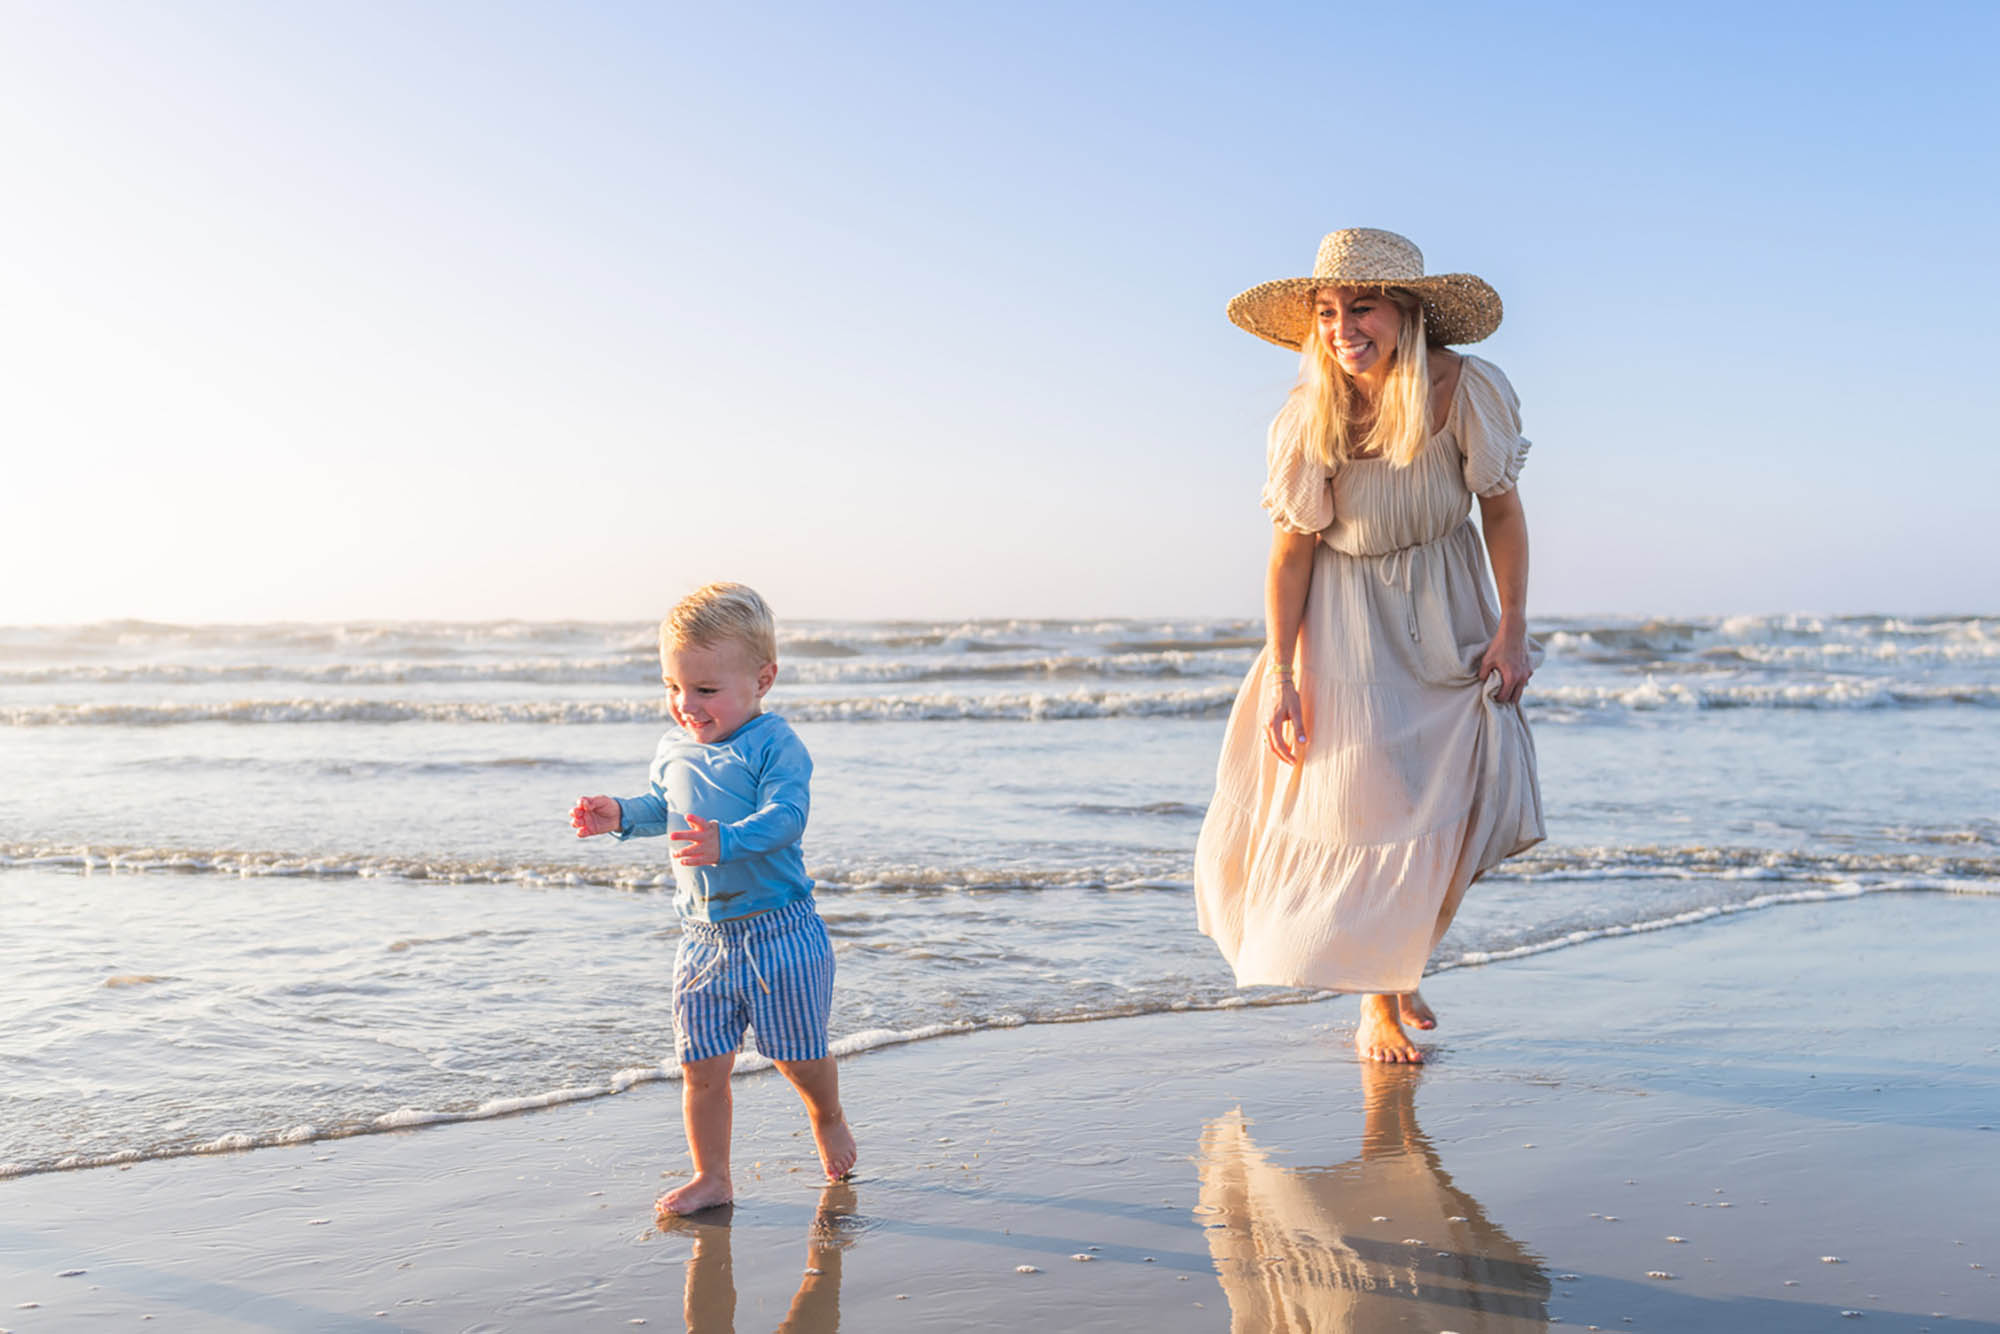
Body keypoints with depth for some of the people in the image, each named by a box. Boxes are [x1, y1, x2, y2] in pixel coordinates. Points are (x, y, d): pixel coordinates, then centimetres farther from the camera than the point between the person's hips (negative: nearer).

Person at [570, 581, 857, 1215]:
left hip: (779, 931, -5)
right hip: (704, 938, 5)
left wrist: (727, 842, -41)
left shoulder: (774, 745, -14)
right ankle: (711, 1177, 20)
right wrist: (621, 815, 8)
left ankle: (829, 1120, 40)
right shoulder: (673, 750, 8)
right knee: (701, 1066, 4)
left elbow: (786, 814, -27)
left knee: (798, 1055, 9)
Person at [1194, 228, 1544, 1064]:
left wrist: (1512, 627, -7)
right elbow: (1290, 553, -13)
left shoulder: (1467, 390, -16)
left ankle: (1399, 964, 27)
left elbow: (1502, 509, -3)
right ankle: (1375, 1006, 18)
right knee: (1368, 808, -1)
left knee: (1463, 797, 0)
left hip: (1447, 614, 2)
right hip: (1349, 622, -2)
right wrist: (1280, 677, -15)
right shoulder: (1309, 420, -19)